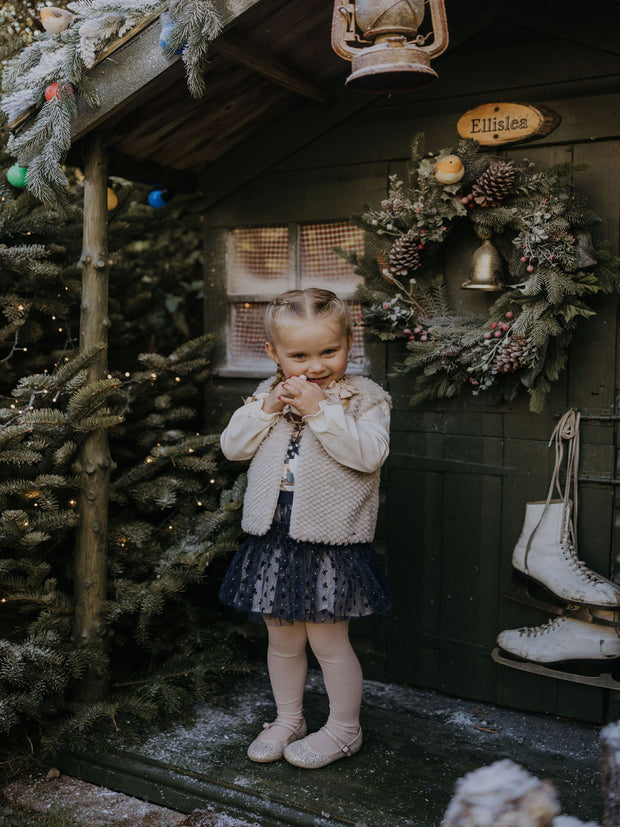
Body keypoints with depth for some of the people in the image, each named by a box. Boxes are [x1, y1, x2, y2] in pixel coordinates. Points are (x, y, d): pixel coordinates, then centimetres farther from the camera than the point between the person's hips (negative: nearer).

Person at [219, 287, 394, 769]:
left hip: (330, 540, -5)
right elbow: (232, 446, 1)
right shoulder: (268, 394, 7)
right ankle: (288, 720, 38)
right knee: (282, 639, 18)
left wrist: (321, 410, -25)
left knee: (329, 639, 6)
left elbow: (368, 454, -22)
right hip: (273, 536, 5)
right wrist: (268, 408, -12)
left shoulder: (364, 397, -7)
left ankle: (344, 729, 28)